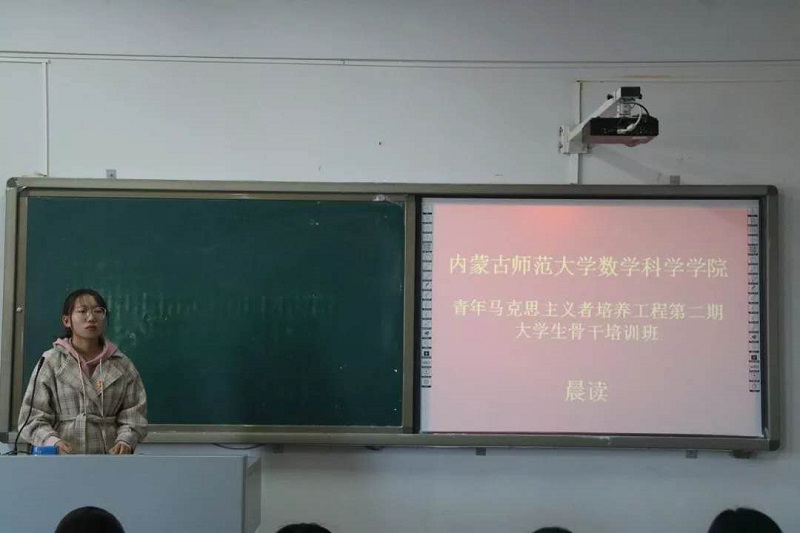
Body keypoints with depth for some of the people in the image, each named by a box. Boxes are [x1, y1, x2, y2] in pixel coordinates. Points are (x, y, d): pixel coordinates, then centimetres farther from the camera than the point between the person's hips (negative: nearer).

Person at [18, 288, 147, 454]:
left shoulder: (122, 365, 7)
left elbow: (133, 416, 3)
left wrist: (125, 441, -16)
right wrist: (52, 442, -19)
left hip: (109, 458, 2)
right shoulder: (51, 362, 1)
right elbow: (33, 417, -2)